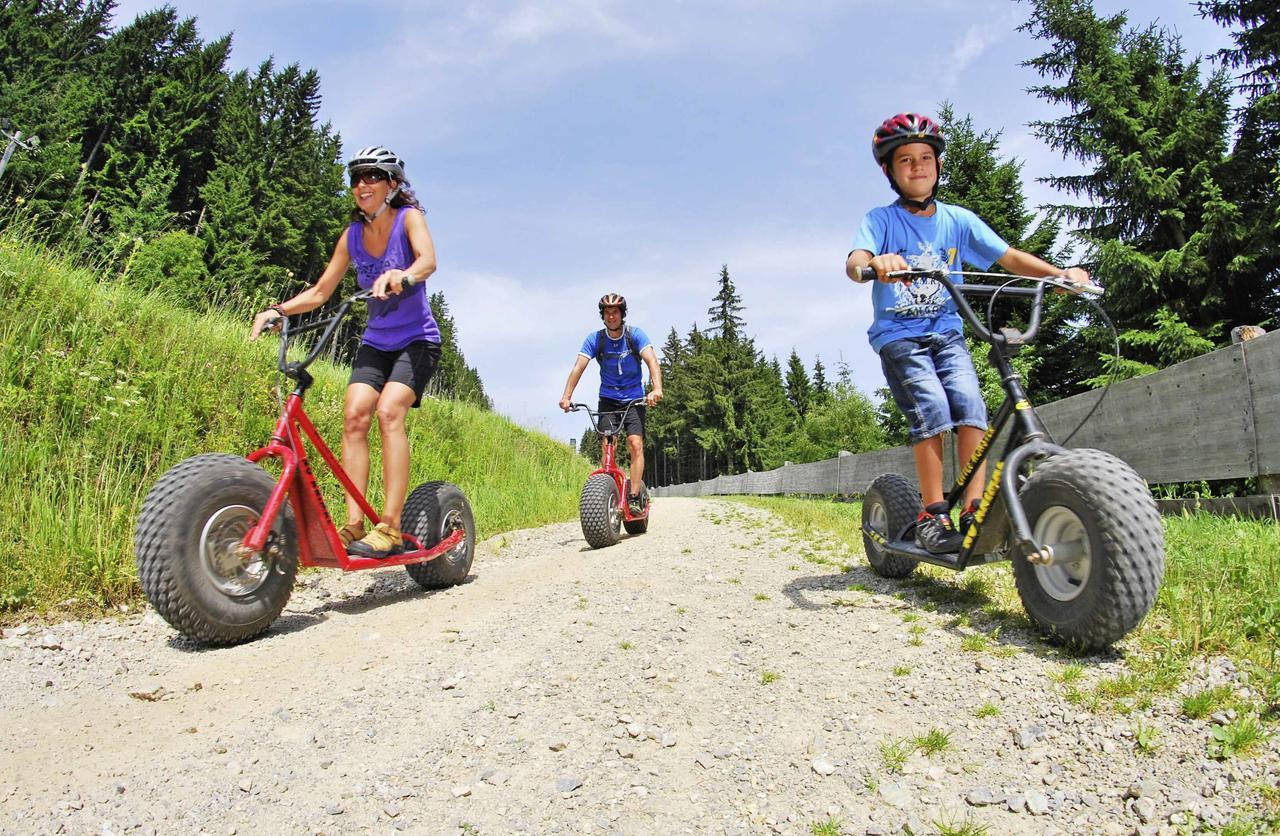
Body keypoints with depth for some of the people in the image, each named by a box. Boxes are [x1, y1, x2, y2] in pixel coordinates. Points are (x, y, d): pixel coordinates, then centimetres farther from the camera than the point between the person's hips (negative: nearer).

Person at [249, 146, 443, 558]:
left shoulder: (408, 217, -8)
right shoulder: (352, 236, 4)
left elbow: (428, 259, -29)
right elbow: (320, 292, 7)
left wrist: (404, 276, -51)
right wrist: (277, 310, -9)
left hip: (417, 339, -5)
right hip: (376, 342, 5)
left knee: (388, 411, -25)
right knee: (354, 414, -16)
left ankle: (390, 527, -26)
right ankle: (353, 524, -15)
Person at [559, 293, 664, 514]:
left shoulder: (635, 335, -11)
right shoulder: (595, 339, -7)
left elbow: (651, 360, -25)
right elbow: (579, 367, -16)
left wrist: (657, 388, -42)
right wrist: (566, 396, -30)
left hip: (634, 398, -1)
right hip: (608, 399, 2)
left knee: (635, 443, -16)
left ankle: (634, 498, -15)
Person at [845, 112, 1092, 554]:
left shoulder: (958, 220, 6)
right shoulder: (882, 219, -4)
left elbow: (1008, 257, -1)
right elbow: (854, 261, -23)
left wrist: (1061, 274, -18)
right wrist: (875, 263, -47)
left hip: (946, 332, 3)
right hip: (897, 335, -3)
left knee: (970, 404, -18)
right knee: (931, 407, -22)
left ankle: (975, 511, -13)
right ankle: (933, 514, -14)